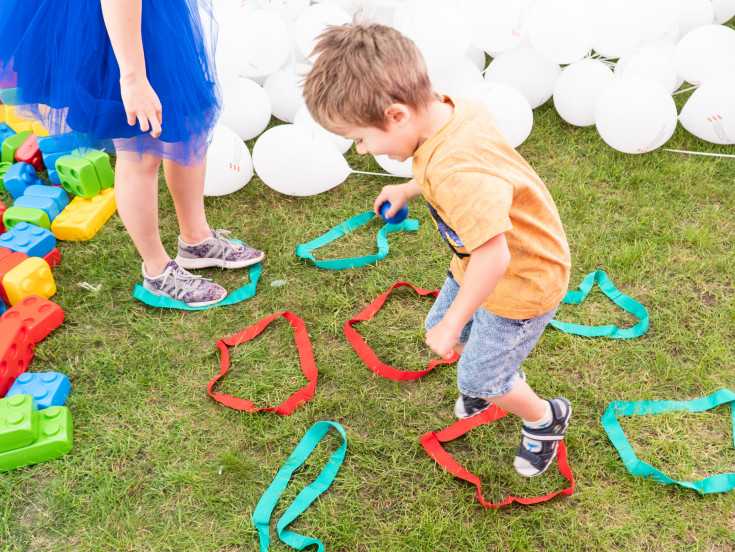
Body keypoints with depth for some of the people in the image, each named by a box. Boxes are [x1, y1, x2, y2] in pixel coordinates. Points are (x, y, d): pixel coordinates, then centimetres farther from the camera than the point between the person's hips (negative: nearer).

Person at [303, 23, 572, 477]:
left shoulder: (456, 171, -42)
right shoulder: (453, 110, -13)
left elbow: (493, 254, -44)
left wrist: (452, 324, -31)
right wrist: (409, 190, 13)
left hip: (522, 282, -9)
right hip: (480, 263, 9)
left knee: (479, 379, 7)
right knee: (443, 329, 24)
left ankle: (545, 419, 37)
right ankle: (502, 379, 52)